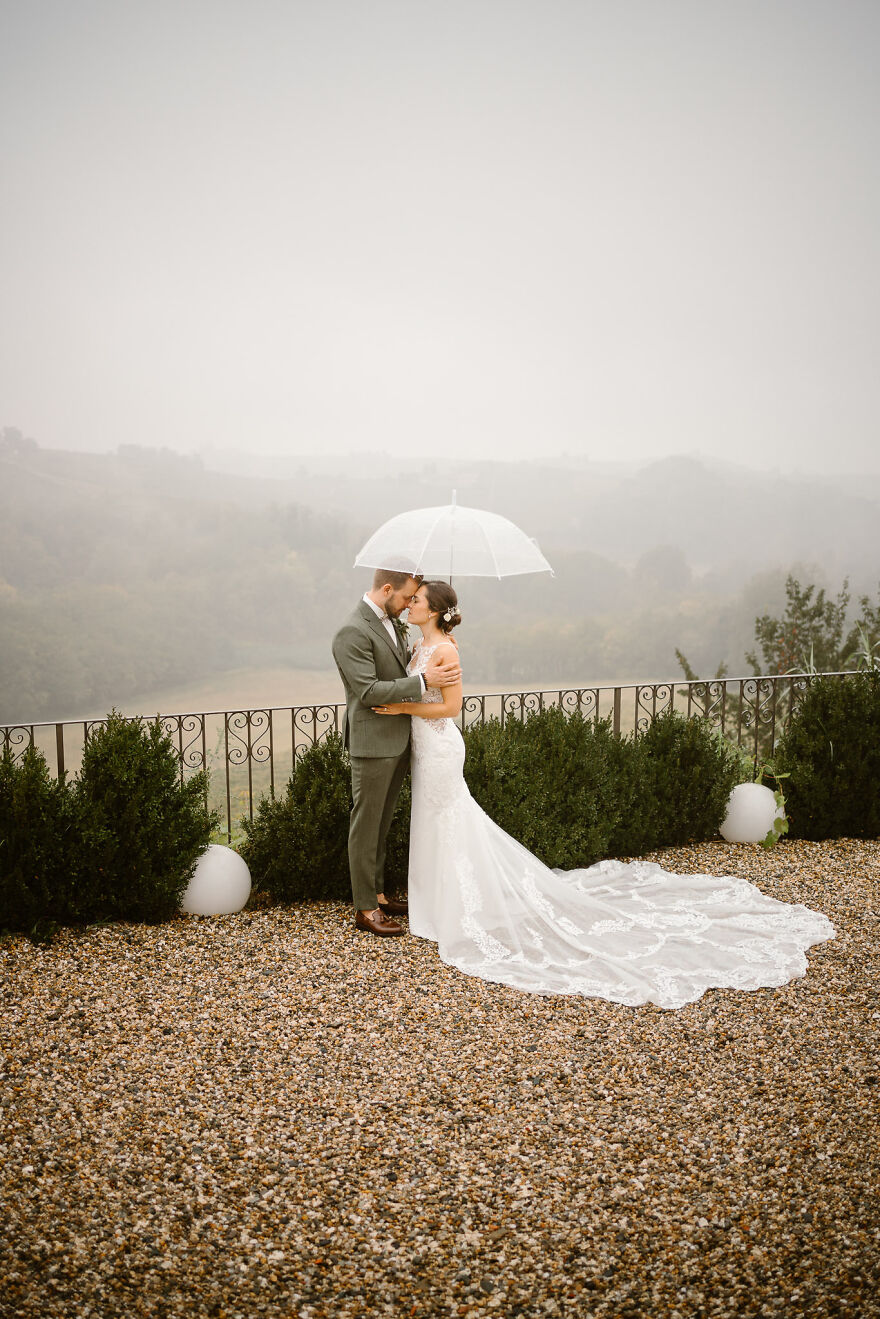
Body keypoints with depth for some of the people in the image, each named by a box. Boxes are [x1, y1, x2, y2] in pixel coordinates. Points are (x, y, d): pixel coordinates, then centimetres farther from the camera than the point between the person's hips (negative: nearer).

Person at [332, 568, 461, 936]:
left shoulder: (392, 623, 9)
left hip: (398, 739, 9)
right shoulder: (352, 633, -19)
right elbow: (368, 691, -23)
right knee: (366, 826, 2)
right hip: (372, 743, -9)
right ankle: (365, 909, 12)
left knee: (381, 823, 18)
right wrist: (423, 681, -24)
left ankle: (377, 894, 30)